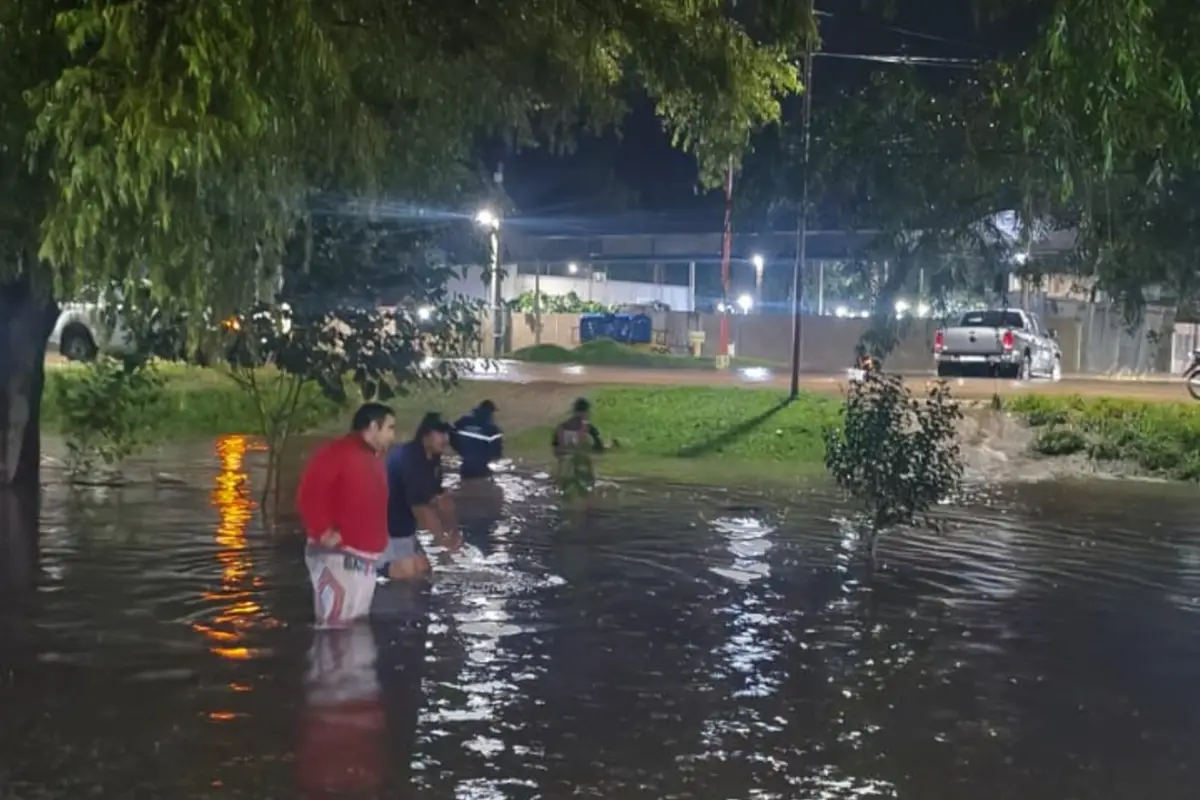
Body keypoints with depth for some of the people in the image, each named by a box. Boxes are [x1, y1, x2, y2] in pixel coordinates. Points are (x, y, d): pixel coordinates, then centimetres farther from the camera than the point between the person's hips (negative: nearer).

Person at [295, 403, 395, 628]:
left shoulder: (373, 459, 18)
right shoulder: (338, 453, -11)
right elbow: (309, 495, -20)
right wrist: (325, 532, -20)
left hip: (364, 559, 9)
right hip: (338, 557, -9)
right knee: (335, 626, -12)